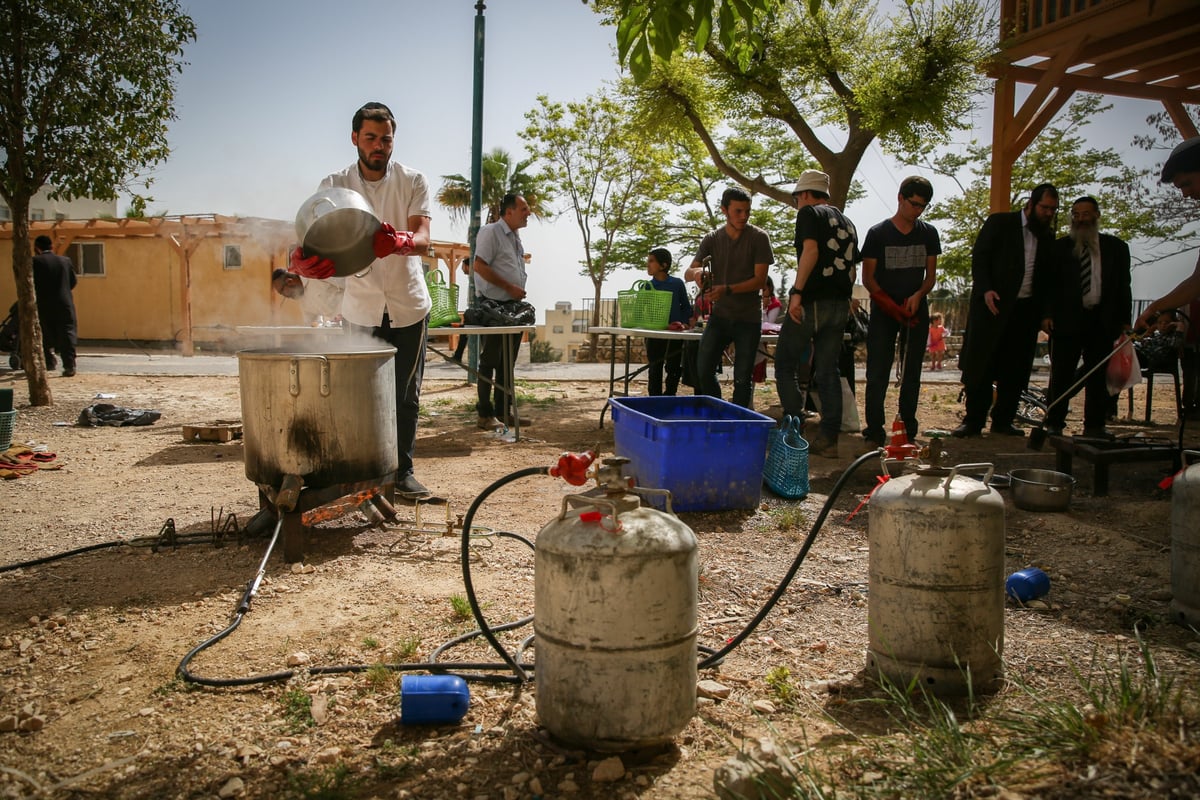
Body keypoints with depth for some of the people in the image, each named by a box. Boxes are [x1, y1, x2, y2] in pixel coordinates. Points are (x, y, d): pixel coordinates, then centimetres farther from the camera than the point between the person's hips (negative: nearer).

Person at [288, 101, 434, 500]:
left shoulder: (413, 181, -3)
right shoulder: (335, 186, -1)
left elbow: (423, 238, -16)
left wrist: (400, 242, -41)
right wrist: (306, 257, -39)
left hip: (408, 303, 0)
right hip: (361, 306, 0)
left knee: (406, 394, 3)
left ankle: (403, 470, 14)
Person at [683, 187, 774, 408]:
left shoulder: (759, 238, -4)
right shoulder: (712, 239, 5)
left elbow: (760, 280, -10)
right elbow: (687, 273, 1)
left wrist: (727, 289, -25)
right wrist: (697, 271, -25)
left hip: (748, 317, -3)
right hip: (720, 314, 3)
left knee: (742, 378, -1)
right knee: (703, 370, -5)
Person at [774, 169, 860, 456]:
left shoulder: (809, 214, 0)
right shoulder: (847, 223, 22)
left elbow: (810, 251, -16)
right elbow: (852, 267, 21)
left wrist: (797, 291, -22)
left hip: (812, 301, -7)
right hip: (840, 304, 7)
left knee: (785, 364, 3)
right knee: (827, 371, 8)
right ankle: (829, 438, 5)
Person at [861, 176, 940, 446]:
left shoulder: (929, 233, 8)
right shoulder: (878, 233, -2)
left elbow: (931, 275, 10)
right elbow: (867, 277, -3)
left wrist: (917, 296, -11)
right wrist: (891, 306, -14)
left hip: (916, 311, 3)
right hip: (883, 312, -3)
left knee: (912, 373, 4)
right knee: (878, 373, -7)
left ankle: (908, 431, 11)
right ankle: (875, 432, -1)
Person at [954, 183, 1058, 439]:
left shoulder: (1047, 237, 15)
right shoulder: (1000, 223, 2)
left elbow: (1046, 277, 18)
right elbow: (979, 257, -4)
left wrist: (1045, 312, 8)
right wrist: (985, 289, -17)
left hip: (1027, 310, 5)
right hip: (993, 304, -4)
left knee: (1015, 369, 4)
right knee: (981, 365, -4)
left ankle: (1003, 421, 13)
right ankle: (973, 420, 2)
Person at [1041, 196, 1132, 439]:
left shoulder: (1116, 247, 11)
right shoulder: (1060, 247, 7)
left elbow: (1124, 286, 12)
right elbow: (1049, 284, 6)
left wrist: (1124, 321, 5)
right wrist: (1047, 314, -6)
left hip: (1102, 321, 2)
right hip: (1067, 319, -2)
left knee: (1098, 376, 5)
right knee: (1061, 374, 0)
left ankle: (1094, 426, 12)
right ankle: (1054, 424, 7)